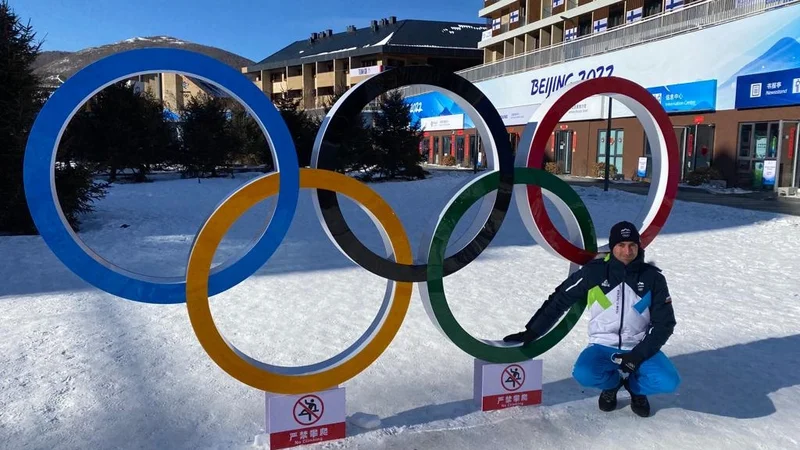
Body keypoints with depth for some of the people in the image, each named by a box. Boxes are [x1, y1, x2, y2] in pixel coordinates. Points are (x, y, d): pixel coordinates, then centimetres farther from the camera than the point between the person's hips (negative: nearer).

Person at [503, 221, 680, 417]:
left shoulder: (653, 278, -5)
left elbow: (664, 323, 0)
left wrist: (639, 354, -13)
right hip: (603, 346, -1)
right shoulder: (594, 272, -9)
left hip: (640, 349, 1)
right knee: (583, 374, -30)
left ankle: (635, 386, 11)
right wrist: (531, 333, -3)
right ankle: (611, 383, 8)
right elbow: (558, 300, -1)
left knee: (669, 382, -25)